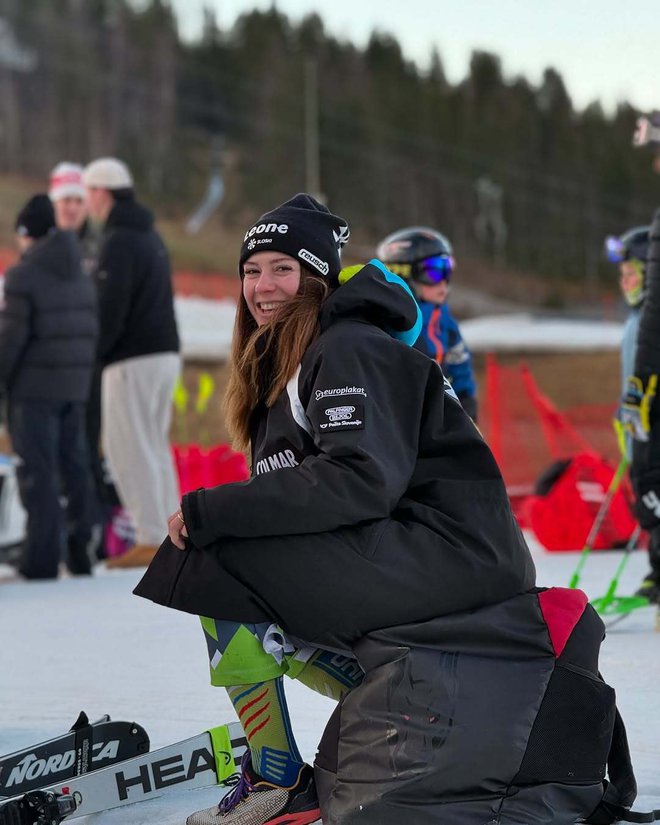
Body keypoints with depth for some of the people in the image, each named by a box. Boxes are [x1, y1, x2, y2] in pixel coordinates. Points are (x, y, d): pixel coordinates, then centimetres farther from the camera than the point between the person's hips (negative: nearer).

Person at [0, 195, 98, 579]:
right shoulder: (81, 277, 12)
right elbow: (93, 332, 12)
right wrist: (83, 376, 18)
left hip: (35, 388, -7)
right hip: (75, 388, 7)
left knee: (38, 471, -5)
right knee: (74, 464, 12)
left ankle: (42, 558, -6)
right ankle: (79, 551, 17)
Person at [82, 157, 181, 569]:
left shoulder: (118, 242, -13)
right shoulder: (151, 237, 17)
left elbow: (111, 308, -19)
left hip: (133, 360, -9)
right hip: (166, 351, 9)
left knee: (128, 449, -6)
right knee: (155, 447, 13)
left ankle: (152, 539, -9)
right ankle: (169, 534, 13)